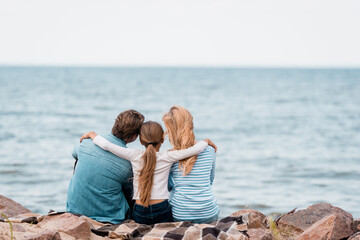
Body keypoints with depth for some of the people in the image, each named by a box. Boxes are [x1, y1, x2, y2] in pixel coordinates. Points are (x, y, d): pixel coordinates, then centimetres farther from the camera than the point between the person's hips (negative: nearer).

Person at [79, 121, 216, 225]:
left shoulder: (135, 156, 0)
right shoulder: (167, 157, -3)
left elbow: (107, 145, -3)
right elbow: (195, 150, -4)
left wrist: (92, 134, 14)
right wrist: (206, 141, 17)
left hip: (140, 215, 2)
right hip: (162, 213, -2)